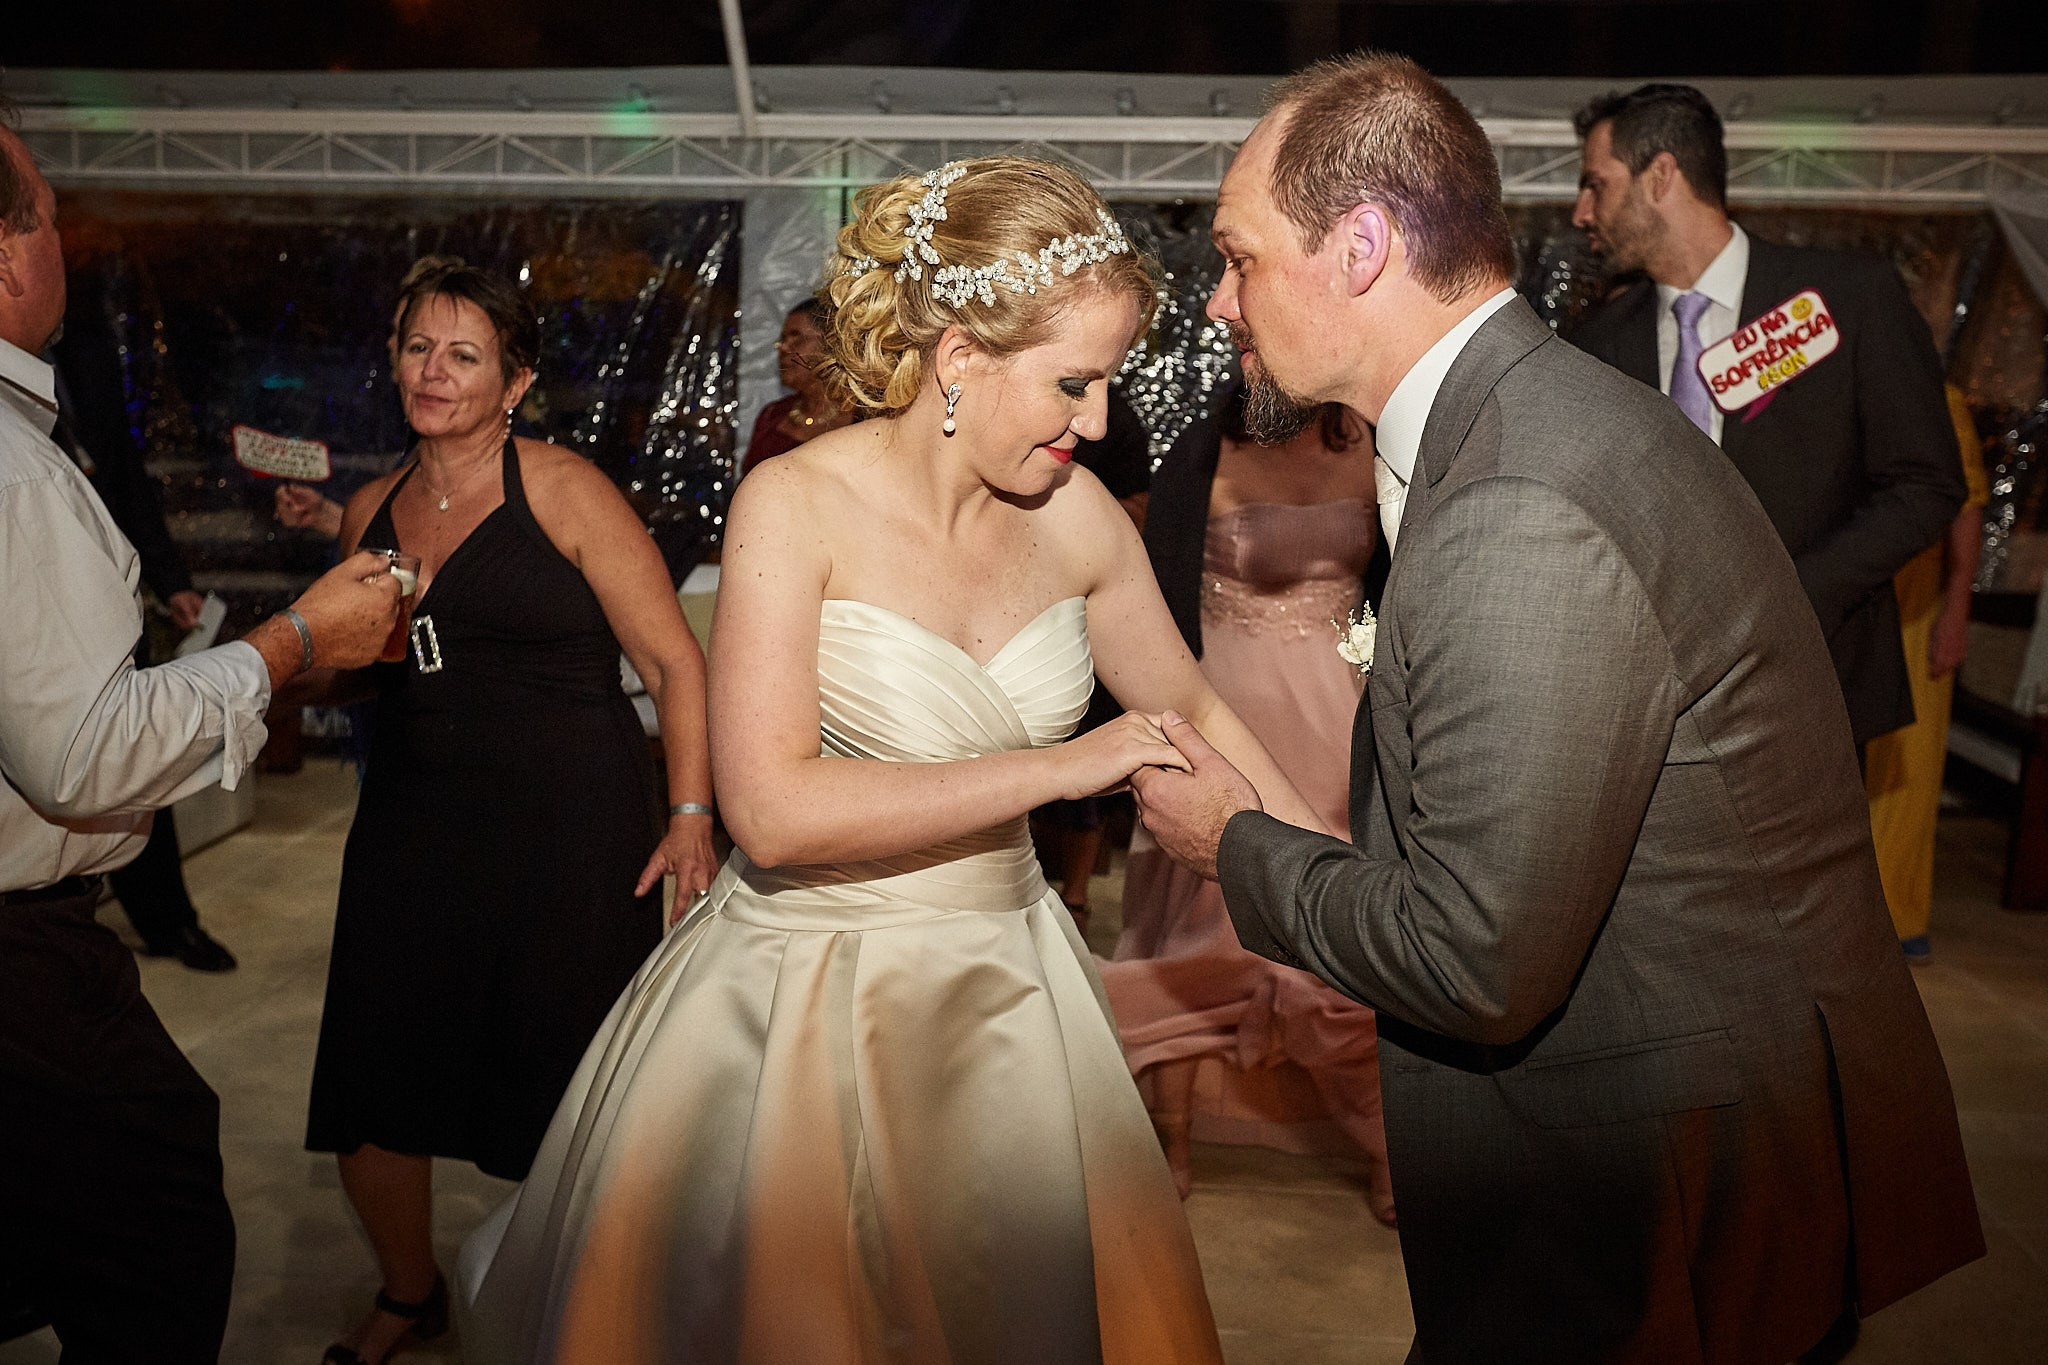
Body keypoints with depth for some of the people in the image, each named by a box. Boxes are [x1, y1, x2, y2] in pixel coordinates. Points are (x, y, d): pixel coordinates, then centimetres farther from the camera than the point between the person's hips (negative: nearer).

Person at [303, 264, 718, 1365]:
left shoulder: (564, 491, -6)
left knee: (562, 1092, 2)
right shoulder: (371, 509, 10)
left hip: (569, 828, -5)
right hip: (413, 825, 5)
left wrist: (693, 815, -15)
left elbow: (673, 659, -8)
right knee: (368, 1094, 6)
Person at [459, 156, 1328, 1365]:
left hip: (1010, 989, 4)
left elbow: (1187, 705, 12)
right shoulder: (797, 506, -15)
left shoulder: (1076, 513, -3)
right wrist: (1057, 767, -23)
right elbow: (773, 810, -25)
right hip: (803, 1003, -4)